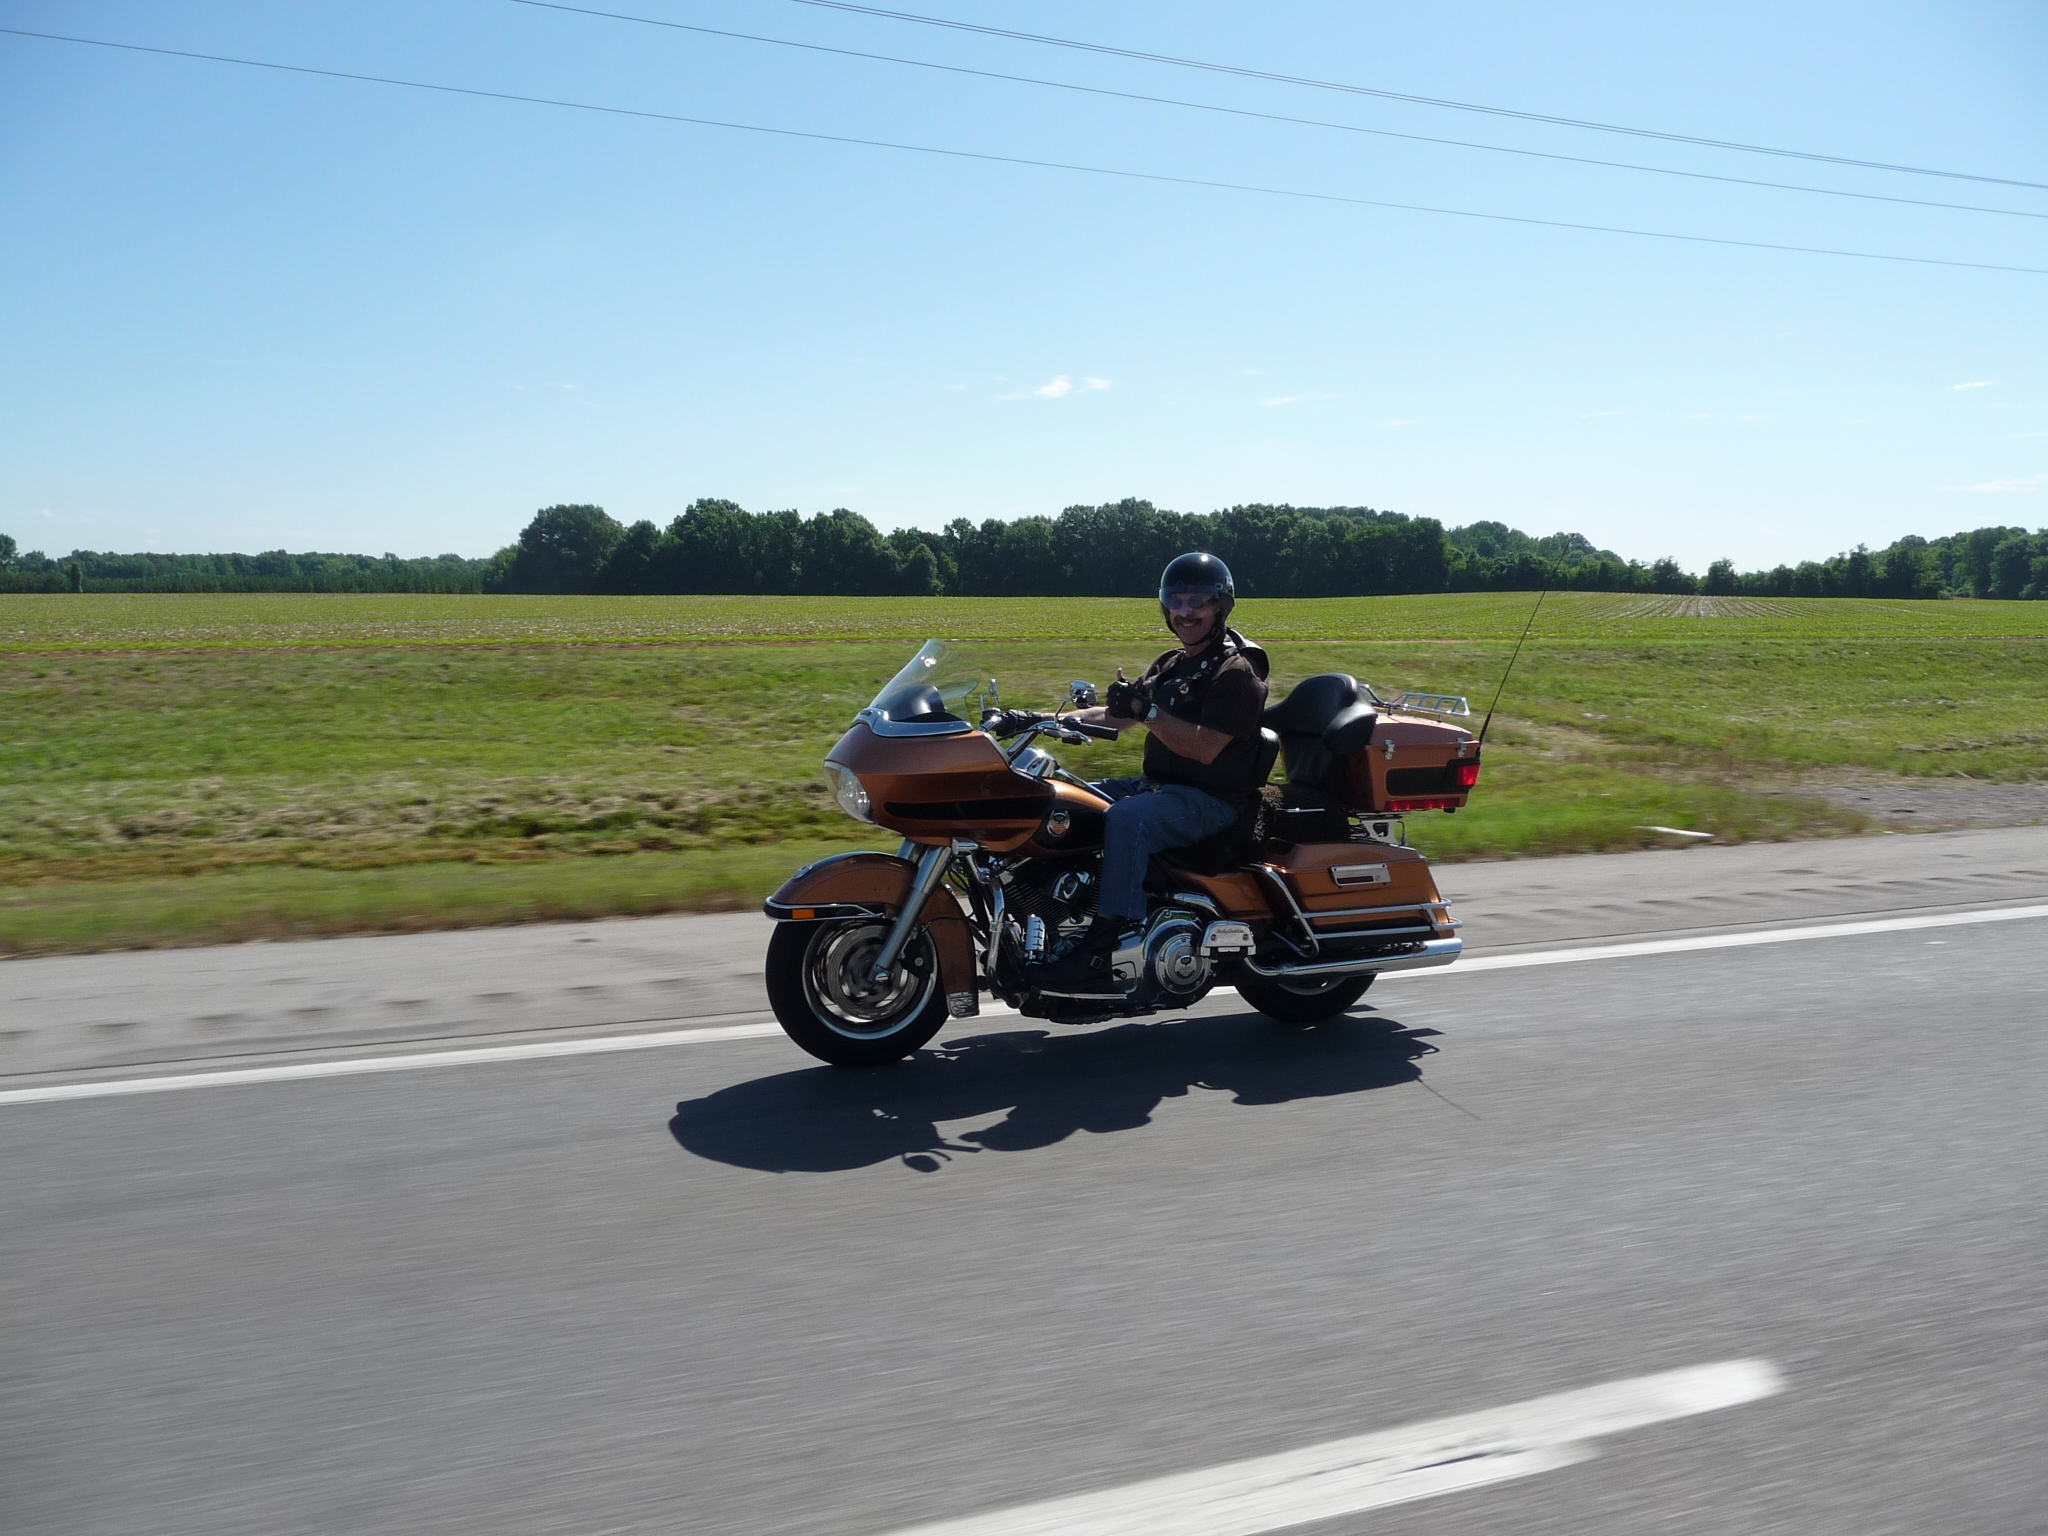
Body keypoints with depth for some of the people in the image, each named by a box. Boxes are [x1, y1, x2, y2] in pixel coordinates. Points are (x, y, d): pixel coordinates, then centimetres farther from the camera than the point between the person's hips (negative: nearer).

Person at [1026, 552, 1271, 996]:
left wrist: (1147, 711, -29)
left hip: (1212, 798, -9)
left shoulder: (1235, 671, -10)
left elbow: (1205, 748, -21)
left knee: (1126, 819, -35)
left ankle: (1102, 951, -37)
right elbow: (1117, 715, 17)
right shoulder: (1171, 665, 19)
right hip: (1159, 784, 10)